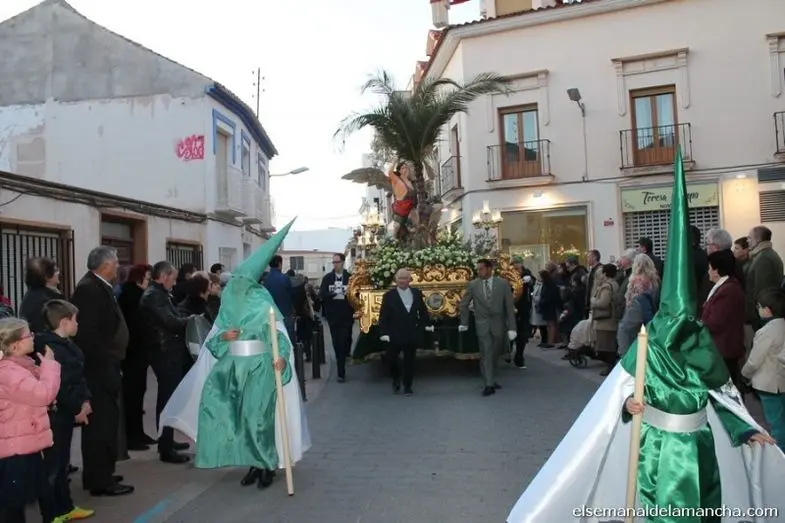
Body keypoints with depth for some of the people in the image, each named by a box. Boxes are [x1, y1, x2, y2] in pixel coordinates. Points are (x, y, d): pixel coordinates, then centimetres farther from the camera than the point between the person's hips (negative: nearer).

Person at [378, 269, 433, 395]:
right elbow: (383, 316, -7)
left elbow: (423, 310, 12)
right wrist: (384, 332, -14)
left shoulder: (417, 293, 4)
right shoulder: (389, 296, -4)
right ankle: (396, 380, 26)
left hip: (412, 335, 2)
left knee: (409, 361, 7)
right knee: (391, 358, -3)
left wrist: (427, 324, 4)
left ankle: (407, 386, 20)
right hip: (395, 335, -2)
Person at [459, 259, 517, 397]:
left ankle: (491, 380, 26)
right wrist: (464, 323, 10)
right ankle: (489, 384, -3)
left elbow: (510, 306, -6)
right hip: (482, 325, -1)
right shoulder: (473, 285, -4)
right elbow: (464, 304, 9)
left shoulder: (503, 283, -6)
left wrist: (512, 327, -10)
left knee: (495, 354, 11)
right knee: (486, 354, -5)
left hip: (499, 324, 1)